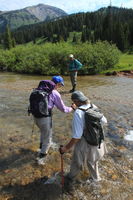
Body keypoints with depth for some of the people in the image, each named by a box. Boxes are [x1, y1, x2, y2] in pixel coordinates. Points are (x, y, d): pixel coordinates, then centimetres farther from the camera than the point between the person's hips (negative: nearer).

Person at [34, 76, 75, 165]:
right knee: (48, 138, 15)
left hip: (36, 116, 7)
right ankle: (41, 157, 26)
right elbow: (63, 108, -4)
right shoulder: (55, 93, -12)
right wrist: (71, 108, 12)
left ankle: (42, 147, 54)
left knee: (43, 132, 34)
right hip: (45, 118, -7)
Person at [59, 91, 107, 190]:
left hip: (85, 144, -5)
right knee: (93, 160, 32)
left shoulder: (78, 113, -27)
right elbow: (104, 121, 6)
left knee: (77, 163, 22)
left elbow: (77, 136, -26)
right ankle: (95, 177, 57)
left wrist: (67, 147, -15)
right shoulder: (94, 107, -9)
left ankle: (70, 179, 50)